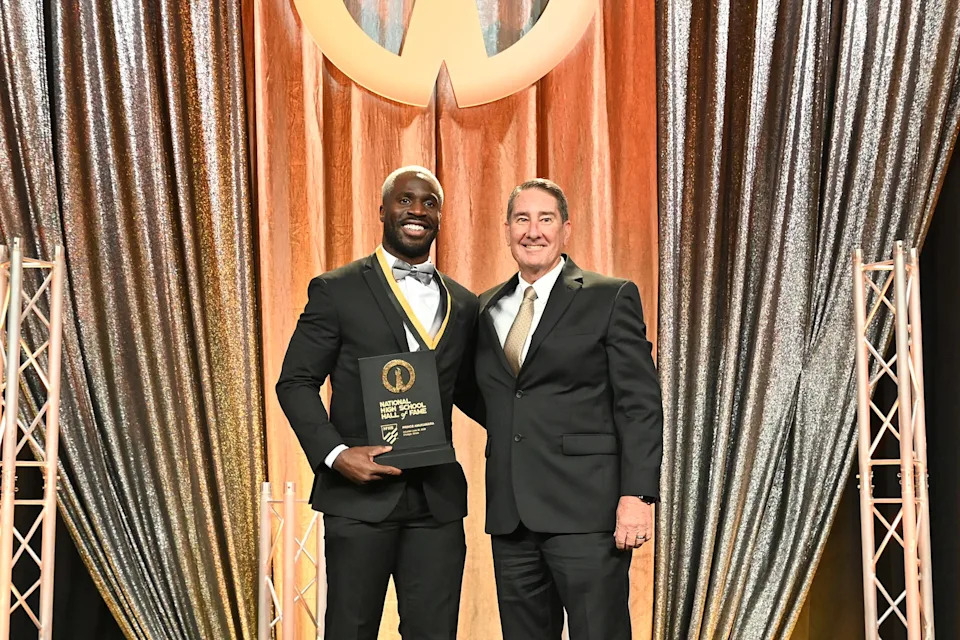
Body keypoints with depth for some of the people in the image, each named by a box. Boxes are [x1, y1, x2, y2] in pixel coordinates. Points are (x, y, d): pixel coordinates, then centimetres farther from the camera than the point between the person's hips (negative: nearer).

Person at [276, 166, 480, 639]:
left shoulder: (463, 305, 13)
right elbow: (295, 383, -1)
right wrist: (334, 453, -14)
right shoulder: (336, 291, 1)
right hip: (360, 497, -3)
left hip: (437, 499, 4)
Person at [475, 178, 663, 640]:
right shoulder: (488, 307, 15)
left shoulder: (610, 298, -1)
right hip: (511, 515, 5)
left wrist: (637, 496, -14)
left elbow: (640, 406, -6)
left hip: (585, 513, -5)